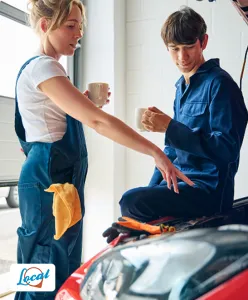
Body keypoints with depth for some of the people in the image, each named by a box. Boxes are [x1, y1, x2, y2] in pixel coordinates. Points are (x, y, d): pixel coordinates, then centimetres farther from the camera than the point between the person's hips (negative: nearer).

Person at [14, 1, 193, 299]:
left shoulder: (40, 67, 16)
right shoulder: (42, 67, -16)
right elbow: (96, 121, -26)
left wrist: (85, 102, 9)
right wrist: (155, 152, -26)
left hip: (61, 176, 10)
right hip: (50, 179, -10)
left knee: (64, 267, 16)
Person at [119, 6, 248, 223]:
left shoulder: (219, 84, -11)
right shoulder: (182, 86, 13)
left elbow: (227, 148, -18)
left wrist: (169, 127, -22)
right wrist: (152, 188, 12)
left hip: (210, 189, -8)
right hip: (182, 182, 8)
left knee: (132, 202, -22)